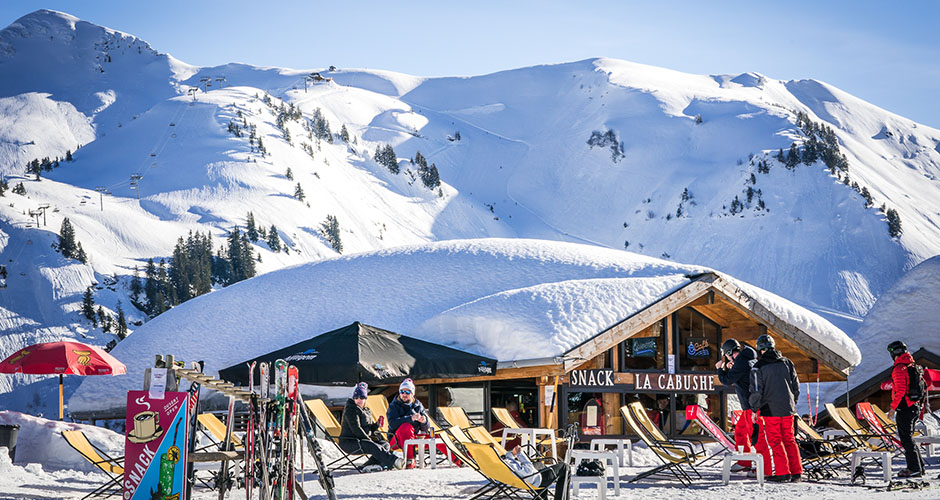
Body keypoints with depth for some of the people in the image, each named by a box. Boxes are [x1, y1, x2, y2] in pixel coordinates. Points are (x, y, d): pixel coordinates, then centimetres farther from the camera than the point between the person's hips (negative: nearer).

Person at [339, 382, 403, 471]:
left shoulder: (366, 411, 19)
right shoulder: (350, 410, -8)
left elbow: (370, 428, 19)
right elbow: (356, 428, -17)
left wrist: (377, 425, -3)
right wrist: (368, 439, -16)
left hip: (363, 440, 10)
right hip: (349, 443, -9)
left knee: (385, 444, -5)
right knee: (373, 446, -33)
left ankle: (368, 466, -27)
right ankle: (394, 461, -52)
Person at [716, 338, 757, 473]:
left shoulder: (741, 363, -16)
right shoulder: (750, 359, 14)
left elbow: (727, 381, -10)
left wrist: (720, 369, 7)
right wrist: (730, 369, 12)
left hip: (752, 406, -10)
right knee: (740, 431, 19)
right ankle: (744, 462, 25)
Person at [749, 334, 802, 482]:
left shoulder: (758, 367, -8)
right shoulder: (786, 363, 7)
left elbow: (756, 392, -11)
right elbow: (796, 386, 12)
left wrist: (754, 409, 1)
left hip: (769, 410, -5)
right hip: (787, 409, 5)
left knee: (774, 441, 2)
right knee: (789, 440, 12)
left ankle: (782, 472, -1)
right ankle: (796, 472, 11)